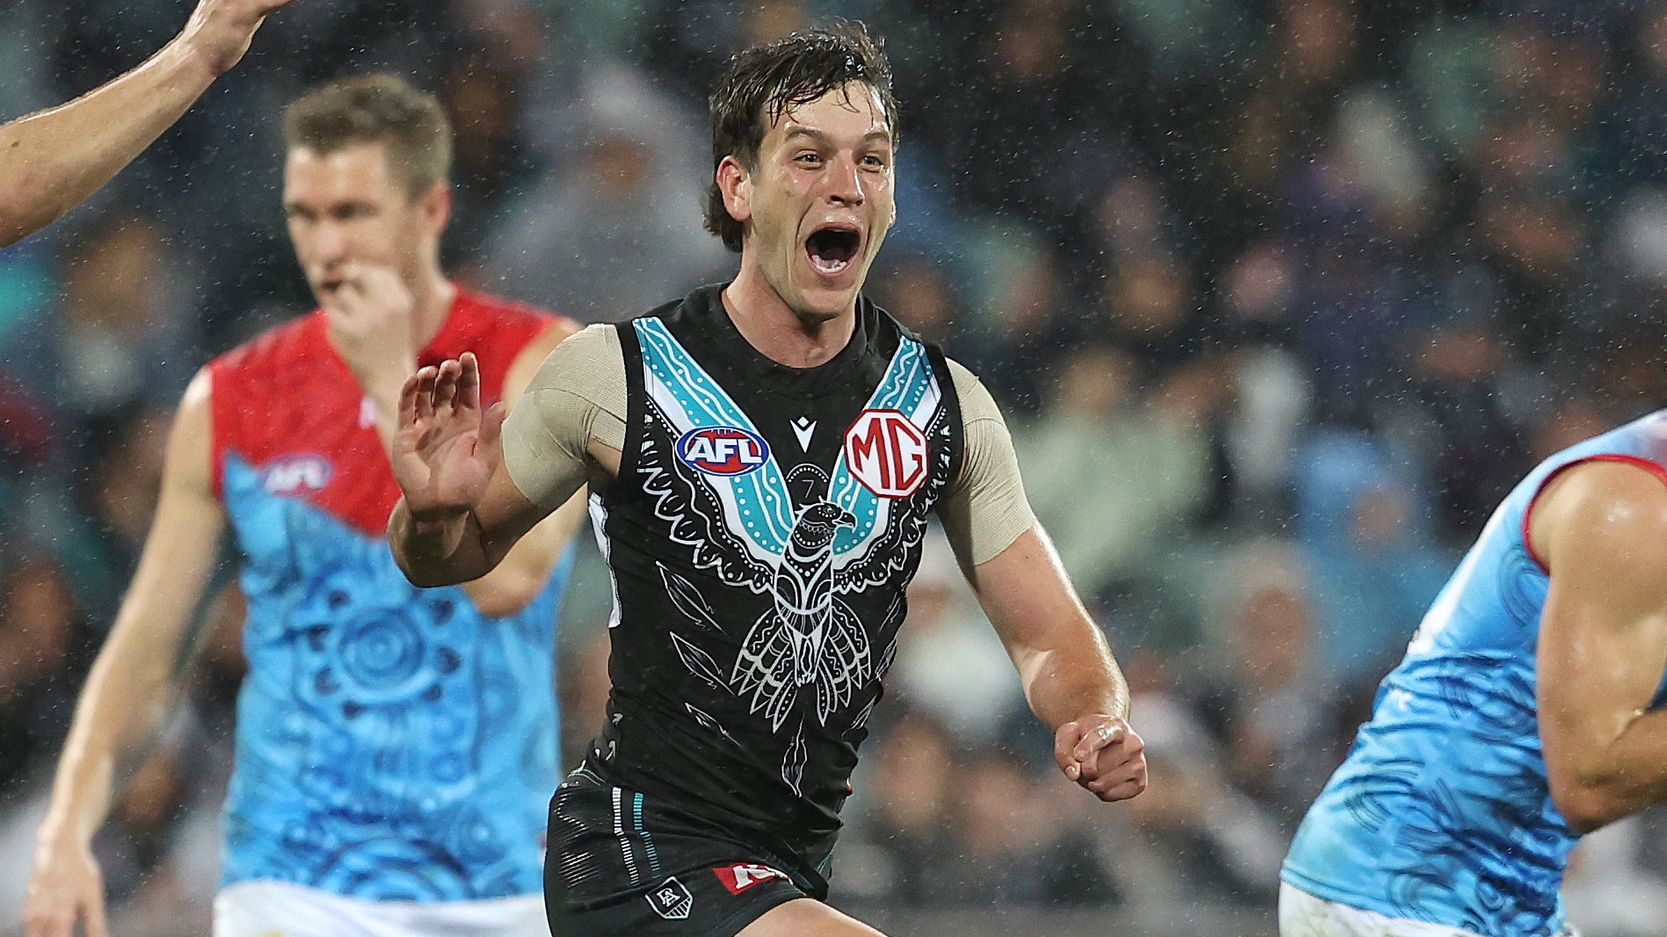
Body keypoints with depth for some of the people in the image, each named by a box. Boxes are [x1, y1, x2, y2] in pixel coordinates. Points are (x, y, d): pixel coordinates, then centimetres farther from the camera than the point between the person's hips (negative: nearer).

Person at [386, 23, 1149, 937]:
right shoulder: (614, 375, -7)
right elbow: (452, 555, 6)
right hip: (639, 847, -6)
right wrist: (432, 510, -18)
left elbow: (1048, 636, 10)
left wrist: (1093, 721, -13)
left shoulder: (943, 404, 4)